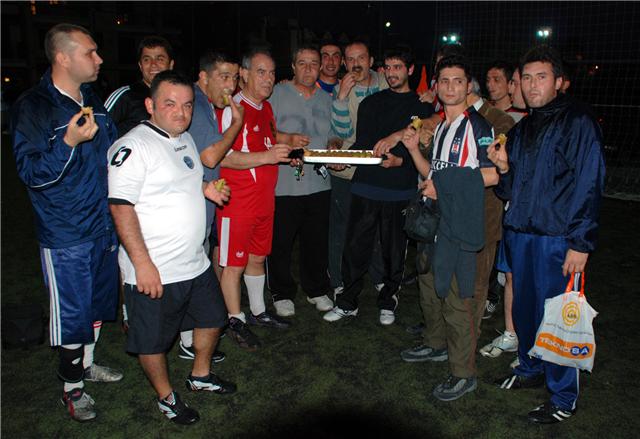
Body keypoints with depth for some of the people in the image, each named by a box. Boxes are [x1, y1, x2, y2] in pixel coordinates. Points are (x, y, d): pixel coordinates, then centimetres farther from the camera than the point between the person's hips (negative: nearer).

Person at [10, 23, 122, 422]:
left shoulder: (94, 102, 8)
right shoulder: (32, 107, -14)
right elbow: (31, 172, -18)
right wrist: (69, 142, -31)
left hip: (105, 224, 7)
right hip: (66, 235, -7)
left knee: (99, 303, 20)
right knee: (72, 313, 5)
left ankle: (87, 363, 42)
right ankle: (72, 386, 25)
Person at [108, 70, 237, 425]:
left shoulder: (185, 138, 9)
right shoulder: (132, 147, -18)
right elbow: (121, 207, -21)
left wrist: (205, 188, 4)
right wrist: (142, 263, -24)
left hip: (196, 263, 9)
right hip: (154, 270, -8)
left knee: (212, 319, 22)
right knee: (153, 340, 9)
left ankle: (200, 375, 45)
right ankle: (166, 397, 33)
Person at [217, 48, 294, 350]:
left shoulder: (266, 108, 12)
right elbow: (222, 157, -23)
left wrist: (285, 149, 8)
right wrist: (265, 156, -30)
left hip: (265, 198, 9)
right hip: (237, 201, -8)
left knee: (257, 257, 19)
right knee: (233, 263, 3)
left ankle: (258, 311, 34)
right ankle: (235, 320, 19)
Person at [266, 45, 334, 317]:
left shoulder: (326, 99, 13)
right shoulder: (277, 94, -2)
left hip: (319, 183, 4)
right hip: (284, 184, -4)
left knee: (317, 240, 14)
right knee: (280, 242, 4)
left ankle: (316, 290, 33)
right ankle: (282, 294, 23)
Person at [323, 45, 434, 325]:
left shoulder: (422, 106, 6)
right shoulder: (371, 103, 13)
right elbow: (363, 143, 6)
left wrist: (400, 160, -22)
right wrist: (385, 155, -13)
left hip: (401, 191, -1)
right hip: (366, 187, 1)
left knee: (395, 250, 8)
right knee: (356, 247, 3)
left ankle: (388, 303, 26)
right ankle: (348, 302, 18)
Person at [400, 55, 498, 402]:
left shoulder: (478, 125, -8)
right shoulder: (440, 127, 17)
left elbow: (493, 175, -15)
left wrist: (445, 185, -13)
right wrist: (414, 149, 2)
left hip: (460, 224, -8)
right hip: (434, 219, 8)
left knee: (457, 297, -6)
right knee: (429, 285, 19)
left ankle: (463, 373, 6)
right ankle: (436, 344, 38)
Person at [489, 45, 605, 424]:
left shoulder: (578, 121, -7)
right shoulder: (523, 128, 15)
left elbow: (589, 184, -13)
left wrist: (581, 243, -17)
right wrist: (503, 166, -2)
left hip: (557, 239, -7)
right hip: (519, 234, 7)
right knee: (524, 307, 16)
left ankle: (564, 398, 17)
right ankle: (531, 370, 37)